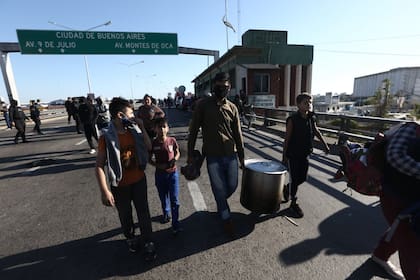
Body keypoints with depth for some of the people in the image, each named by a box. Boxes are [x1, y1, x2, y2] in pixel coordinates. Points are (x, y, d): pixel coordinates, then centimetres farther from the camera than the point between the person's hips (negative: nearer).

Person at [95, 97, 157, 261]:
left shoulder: (134, 131, -5)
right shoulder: (107, 138, -18)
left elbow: (149, 147, 2)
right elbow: (99, 166, -16)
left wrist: (142, 127, -8)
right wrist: (104, 191, -20)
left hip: (139, 180, 3)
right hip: (120, 185, -3)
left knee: (143, 212, 12)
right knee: (125, 215, 19)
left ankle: (148, 243, 30)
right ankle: (130, 238, 46)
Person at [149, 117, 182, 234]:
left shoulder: (172, 140, -9)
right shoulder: (153, 143, -10)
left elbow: (178, 153, 6)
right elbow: (150, 159, 0)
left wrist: (174, 160, -14)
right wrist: (159, 165, -17)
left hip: (173, 173, -1)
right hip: (160, 174, 1)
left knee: (174, 199, 1)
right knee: (163, 198, 19)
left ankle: (175, 224, 14)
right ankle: (166, 214, 47)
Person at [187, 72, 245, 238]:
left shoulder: (232, 108, 4)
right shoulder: (203, 105, -3)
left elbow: (238, 134, 9)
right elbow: (193, 130, 0)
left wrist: (241, 157, 11)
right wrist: (190, 154, -1)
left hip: (231, 155, 3)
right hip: (212, 156, -2)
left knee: (232, 186, 11)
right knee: (219, 189, 6)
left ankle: (220, 204, 45)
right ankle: (226, 220, 30)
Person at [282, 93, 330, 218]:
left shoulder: (311, 118, -1)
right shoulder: (292, 119, -17)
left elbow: (316, 131, 16)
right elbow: (287, 138, -14)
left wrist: (325, 144, 18)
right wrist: (284, 156, -13)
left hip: (305, 154, 6)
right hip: (293, 155, -6)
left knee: (303, 178, 15)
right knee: (295, 178, 4)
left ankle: (287, 188, 42)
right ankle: (294, 203, 23)